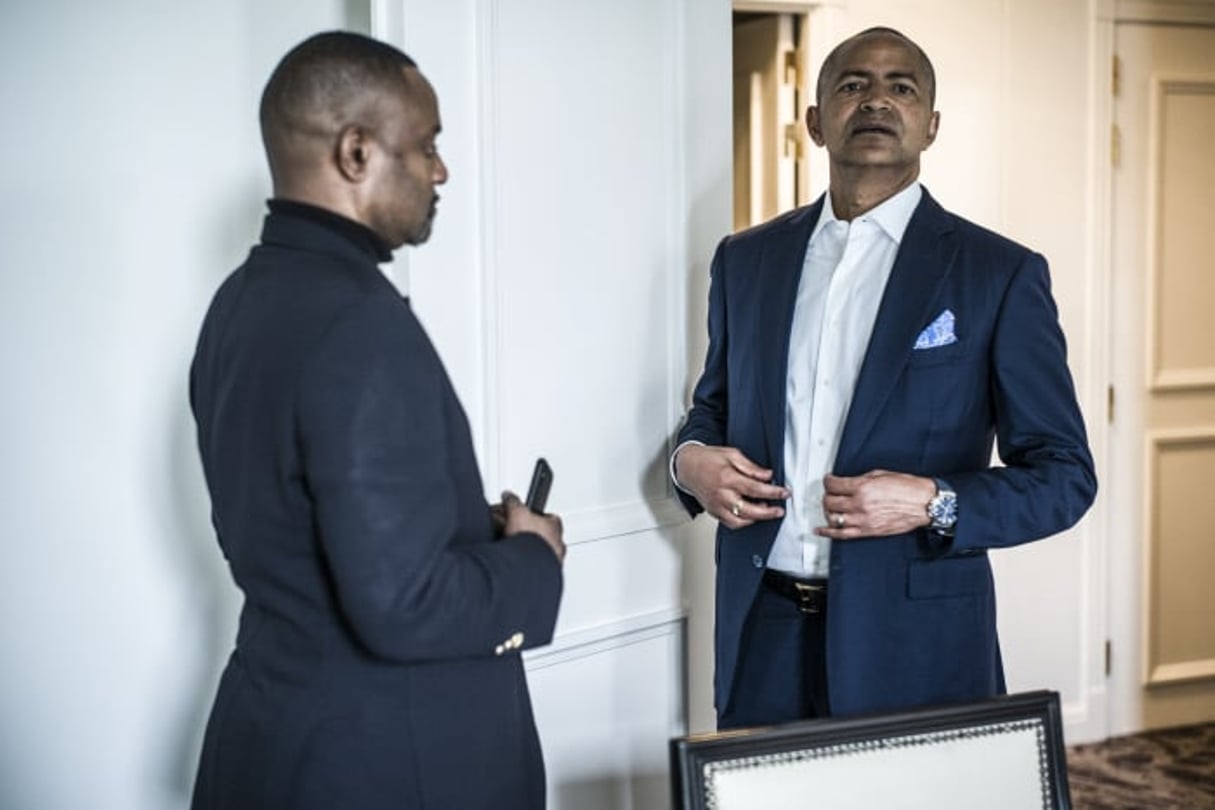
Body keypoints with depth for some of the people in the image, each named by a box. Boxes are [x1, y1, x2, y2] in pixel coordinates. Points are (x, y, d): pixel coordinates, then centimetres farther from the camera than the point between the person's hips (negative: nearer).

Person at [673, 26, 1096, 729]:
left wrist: (933, 503, -19)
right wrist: (692, 459, -3)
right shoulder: (746, 260, 8)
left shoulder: (1003, 274, -4)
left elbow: (1064, 476, -3)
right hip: (762, 627, 3)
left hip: (915, 643, -3)